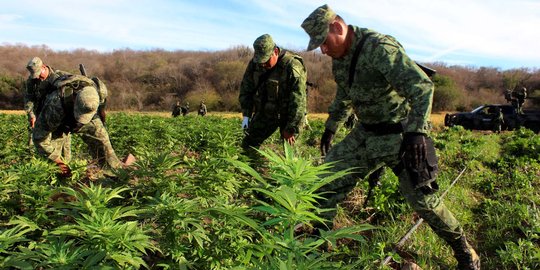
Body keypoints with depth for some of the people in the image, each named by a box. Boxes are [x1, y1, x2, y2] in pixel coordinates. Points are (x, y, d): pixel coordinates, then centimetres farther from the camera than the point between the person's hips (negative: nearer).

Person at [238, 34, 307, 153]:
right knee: (248, 145, 7)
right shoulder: (254, 64, -7)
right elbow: (246, 88, 4)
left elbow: (298, 101, -26)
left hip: (287, 115, -5)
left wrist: (291, 129, -24)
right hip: (264, 112, 6)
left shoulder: (292, 66, -26)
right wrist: (246, 114, -4)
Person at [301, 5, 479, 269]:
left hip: (400, 135, -7)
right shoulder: (339, 58, 3)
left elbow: (422, 86, -31)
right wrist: (330, 128, 26)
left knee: (423, 199, -2)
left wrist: (415, 133, -39)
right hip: (365, 135, 7)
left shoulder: (380, 48, -24)